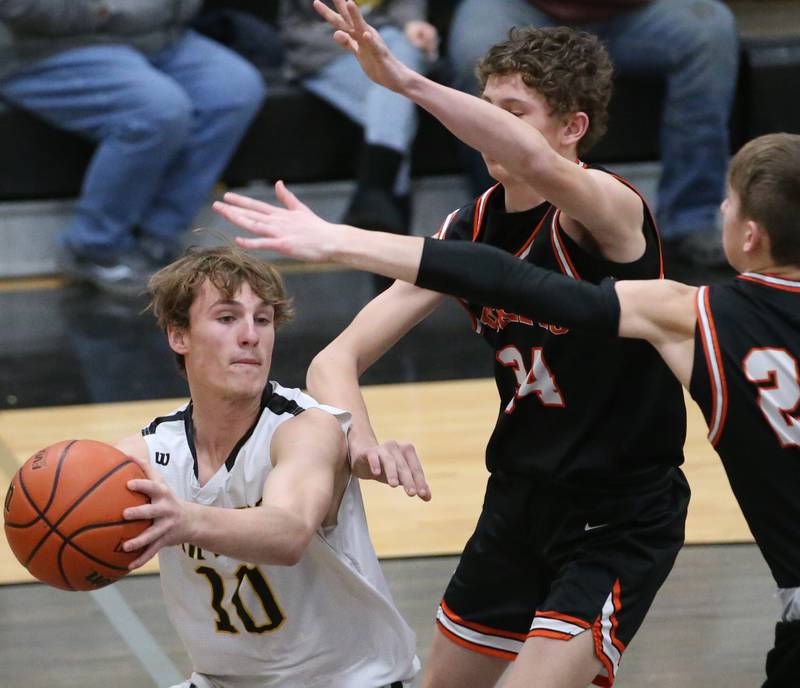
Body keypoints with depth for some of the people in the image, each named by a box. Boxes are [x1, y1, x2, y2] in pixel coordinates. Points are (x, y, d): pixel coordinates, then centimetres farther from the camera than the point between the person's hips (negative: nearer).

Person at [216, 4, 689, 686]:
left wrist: (405, 79, -53)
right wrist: (362, 441, -29)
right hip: (520, 496, 8)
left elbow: (535, 163, -47)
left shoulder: (609, 208, -21)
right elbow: (340, 357, -8)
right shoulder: (473, 227, -1)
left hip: (622, 519, -7)